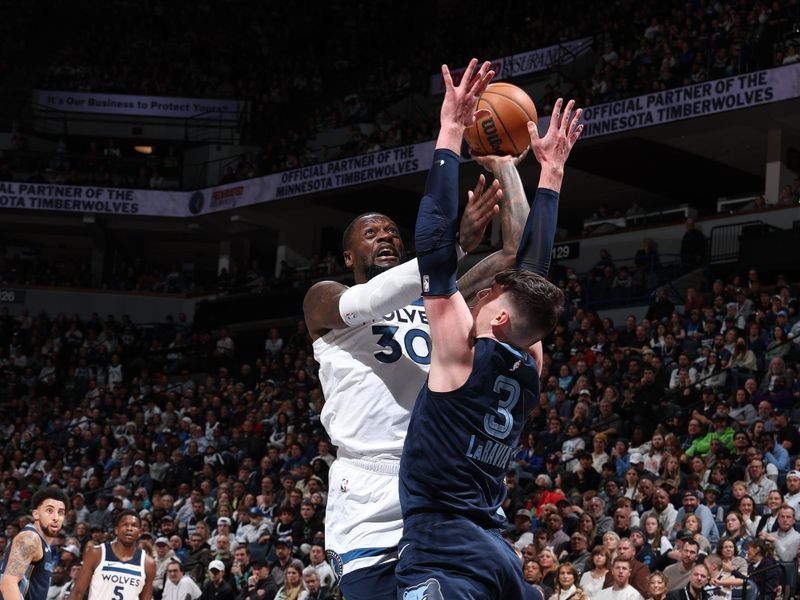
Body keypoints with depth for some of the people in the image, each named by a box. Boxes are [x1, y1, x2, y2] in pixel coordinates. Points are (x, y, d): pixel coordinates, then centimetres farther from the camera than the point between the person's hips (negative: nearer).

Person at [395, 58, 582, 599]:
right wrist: (549, 174, 29)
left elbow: (436, 247, -9)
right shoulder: (528, 372, 11)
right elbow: (533, 273, 22)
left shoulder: (464, 354, -6)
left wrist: (451, 135, -4)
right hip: (496, 555, 8)